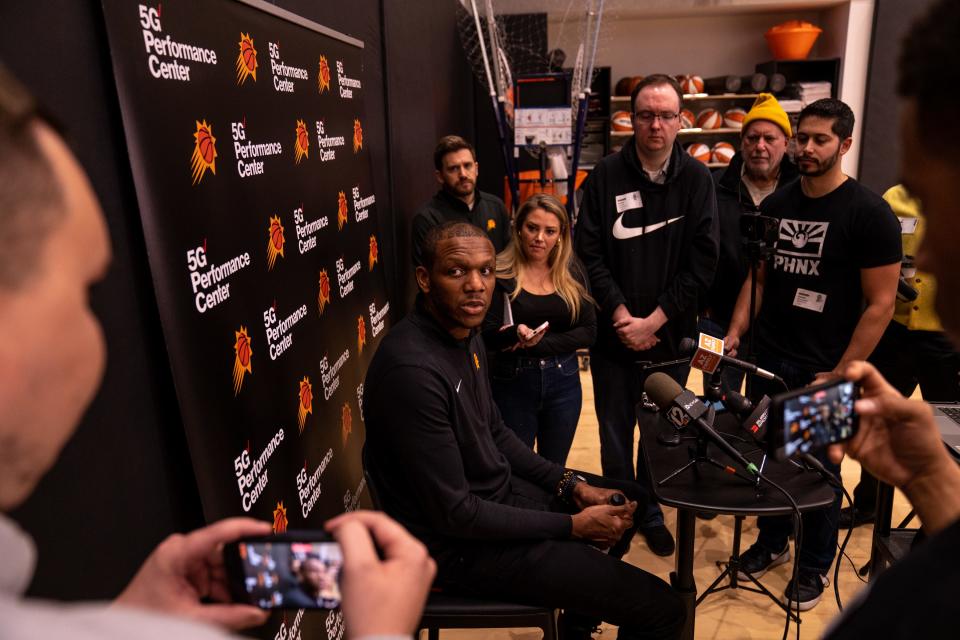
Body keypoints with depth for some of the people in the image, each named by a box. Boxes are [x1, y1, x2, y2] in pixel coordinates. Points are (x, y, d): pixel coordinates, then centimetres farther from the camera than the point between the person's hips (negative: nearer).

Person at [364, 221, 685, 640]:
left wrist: (573, 486, 1)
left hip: (496, 490, 9)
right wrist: (573, 525, -17)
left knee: (630, 500, 26)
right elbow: (455, 515, -26)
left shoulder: (466, 334, 0)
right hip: (460, 543, -9)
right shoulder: (413, 370, -30)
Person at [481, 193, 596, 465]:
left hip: (563, 381, 3)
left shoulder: (572, 272, 2)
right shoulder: (500, 272, -9)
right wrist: (515, 333, -32)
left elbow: (589, 332, -2)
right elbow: (487, 336, -11)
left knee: (555, 470, 17)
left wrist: (538, 344, -14)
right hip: (512, 382, -3)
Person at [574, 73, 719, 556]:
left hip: (671, 335, 1)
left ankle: (650, 512, 36)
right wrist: (622, 316, -13)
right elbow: (589, 253, -7)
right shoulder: (606, 177, -4)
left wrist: (653, 321, -12)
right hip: (613, 334, -1)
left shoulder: (696, 179, -2)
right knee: (615, 433, 11)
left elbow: (702, 263, -6)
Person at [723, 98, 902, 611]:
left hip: (823, 370, -4)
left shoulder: (869, 213, -9)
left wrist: (840, 374, -13)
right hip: (767, 359, 4)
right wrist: (735, 333, -1)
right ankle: (772, 541, 36)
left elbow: (881, 303, -10)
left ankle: (815, 565, 32)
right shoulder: (775, 205, 6)